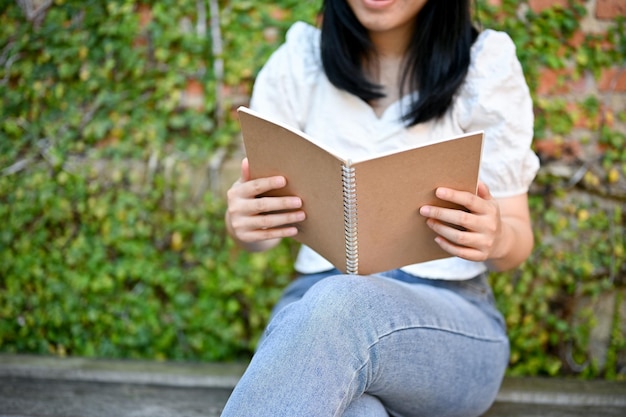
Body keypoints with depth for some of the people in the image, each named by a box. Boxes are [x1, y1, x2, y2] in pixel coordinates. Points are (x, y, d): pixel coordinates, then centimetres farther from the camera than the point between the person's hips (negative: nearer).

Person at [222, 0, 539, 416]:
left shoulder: (487, 65, -1)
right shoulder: (296, 64, 5)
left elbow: (518, 240, 1)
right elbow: (257, 206, 6)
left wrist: (497, 237, -24)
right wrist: (240, 221, -18)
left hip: (452, 319, 0)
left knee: (343, 306, -36)